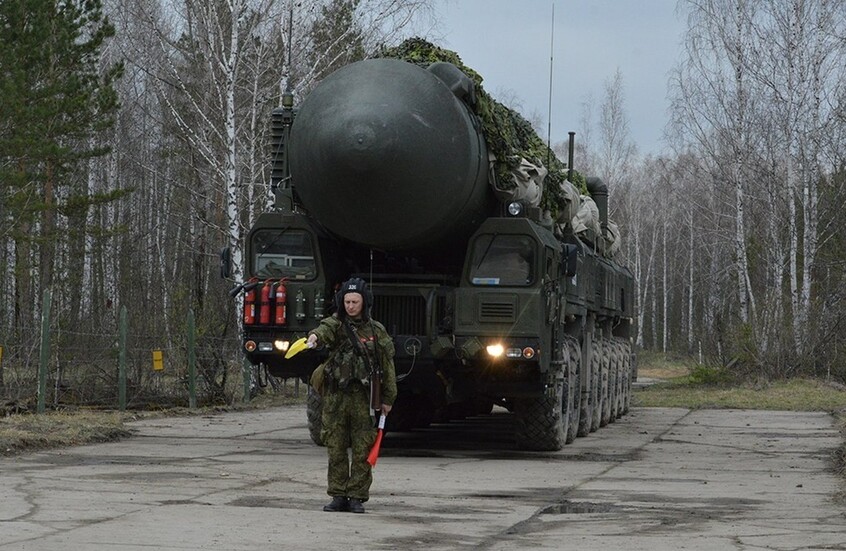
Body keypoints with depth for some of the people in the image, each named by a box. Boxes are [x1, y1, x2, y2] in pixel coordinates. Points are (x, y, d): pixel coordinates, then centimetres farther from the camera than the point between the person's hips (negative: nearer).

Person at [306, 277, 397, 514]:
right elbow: (325, 329, -23)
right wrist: (314, 336, -47)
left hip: (363, 397, 0)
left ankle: (357, 497, 7)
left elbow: (387, 365, 10)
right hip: (335, 396, 0)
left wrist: (388, 398, 8)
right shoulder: (336, 323, 2)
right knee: (335, 450, 4)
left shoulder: (376, 331, 7)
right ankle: (338, 496, 12)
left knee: (362, 451, 0)